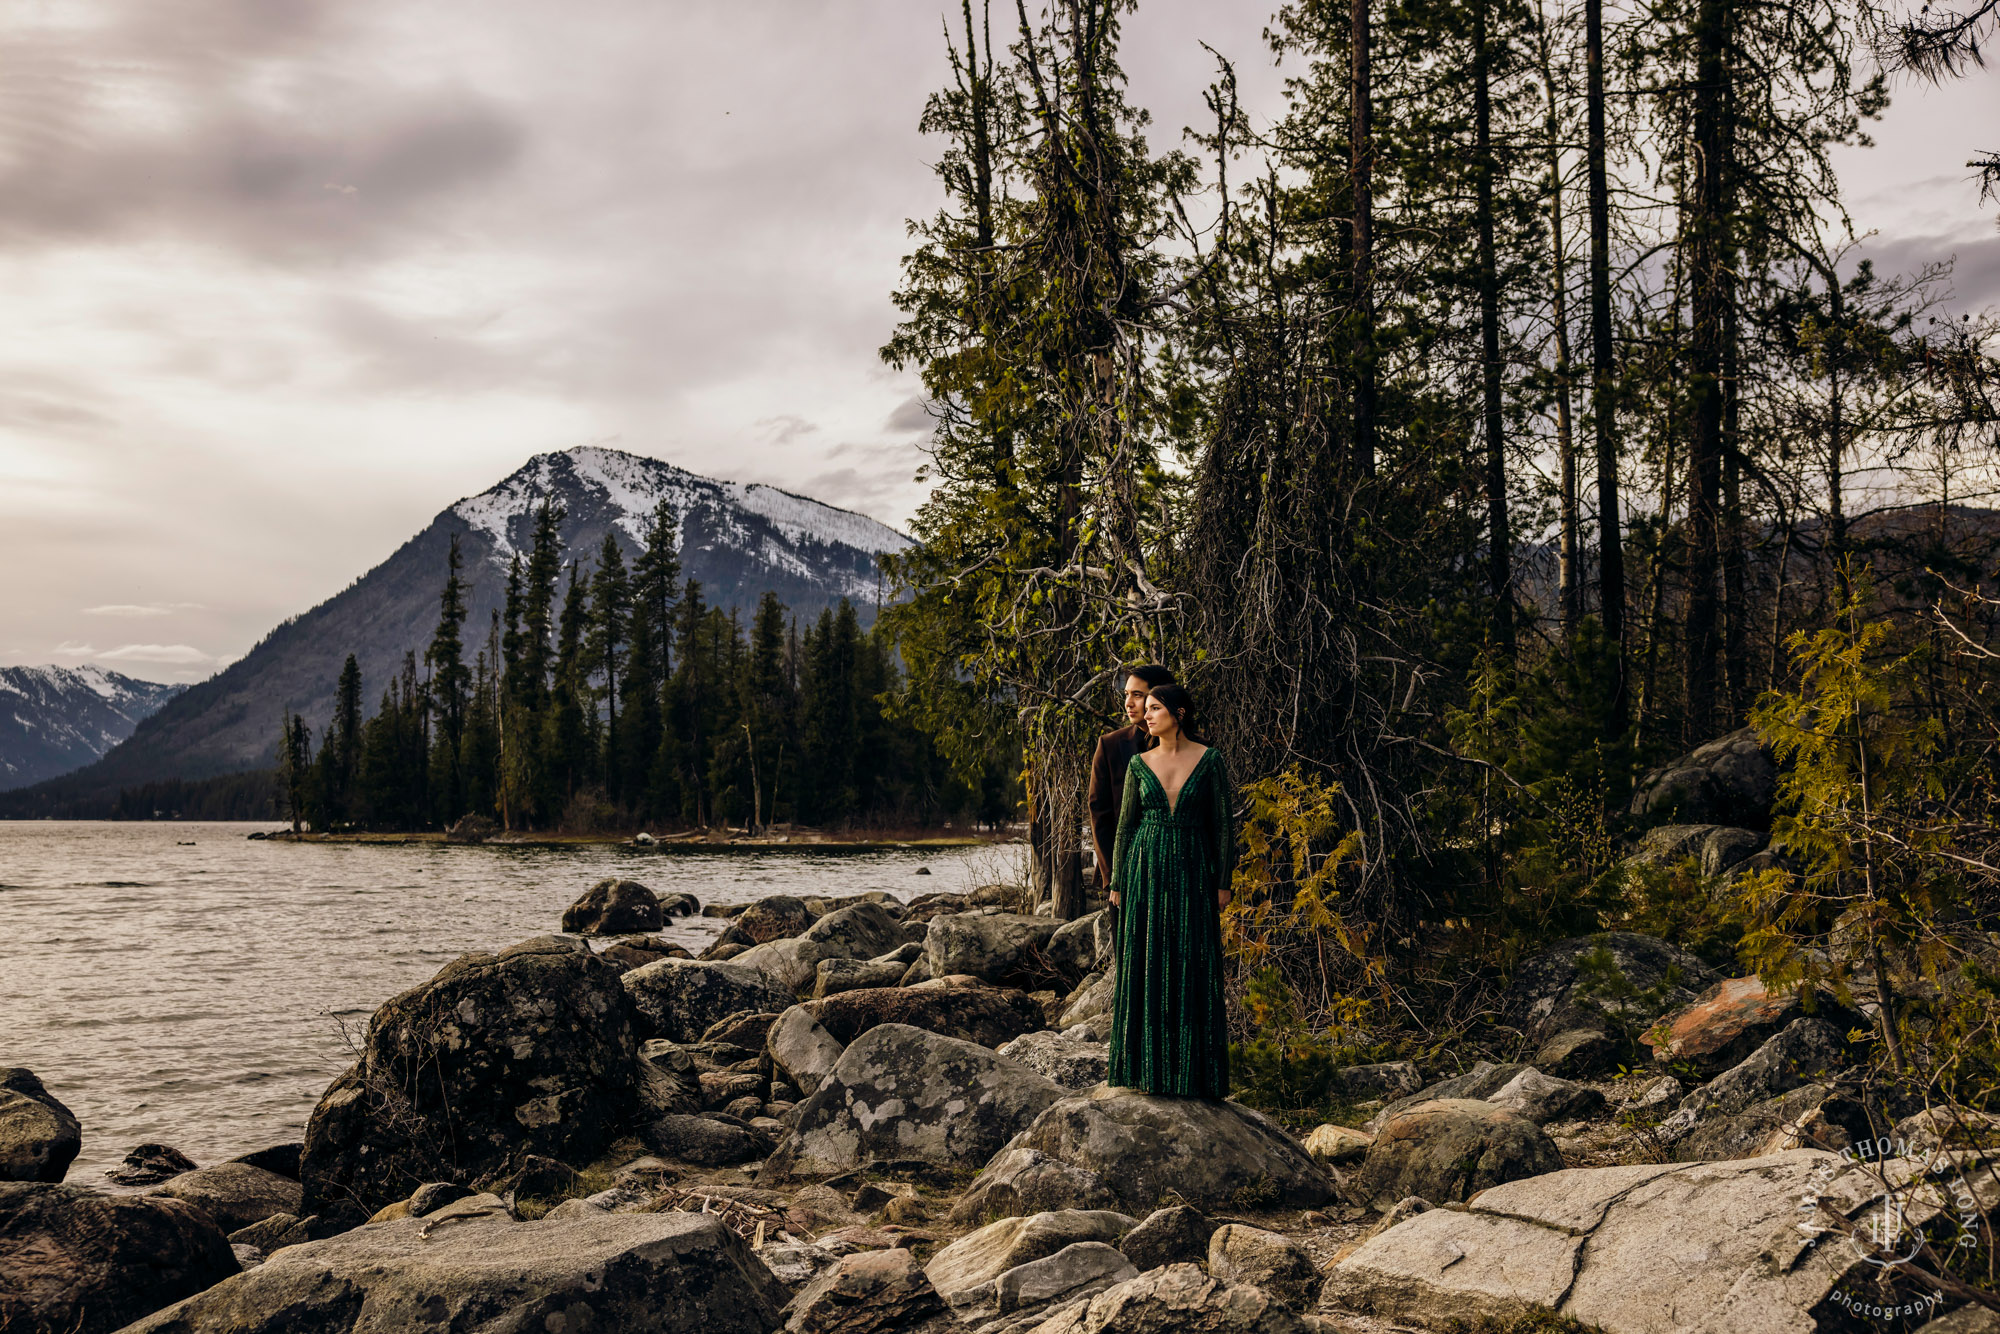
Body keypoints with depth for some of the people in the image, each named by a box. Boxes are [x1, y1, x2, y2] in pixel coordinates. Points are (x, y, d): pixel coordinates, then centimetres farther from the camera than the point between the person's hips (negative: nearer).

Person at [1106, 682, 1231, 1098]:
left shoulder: (1209, 760, -1)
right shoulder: (1139, 764, 5)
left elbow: (1223, 824, 0)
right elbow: (1126, 825, 8)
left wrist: (1224, 882, -4)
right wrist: (1117, 883, 4)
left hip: (1192, 874, -2)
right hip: (1146, 871, 2)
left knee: (1192, 969, 1)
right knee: (1147, 965, 2)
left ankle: (1192, 1072, 9)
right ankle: (1149, 1067, 10)